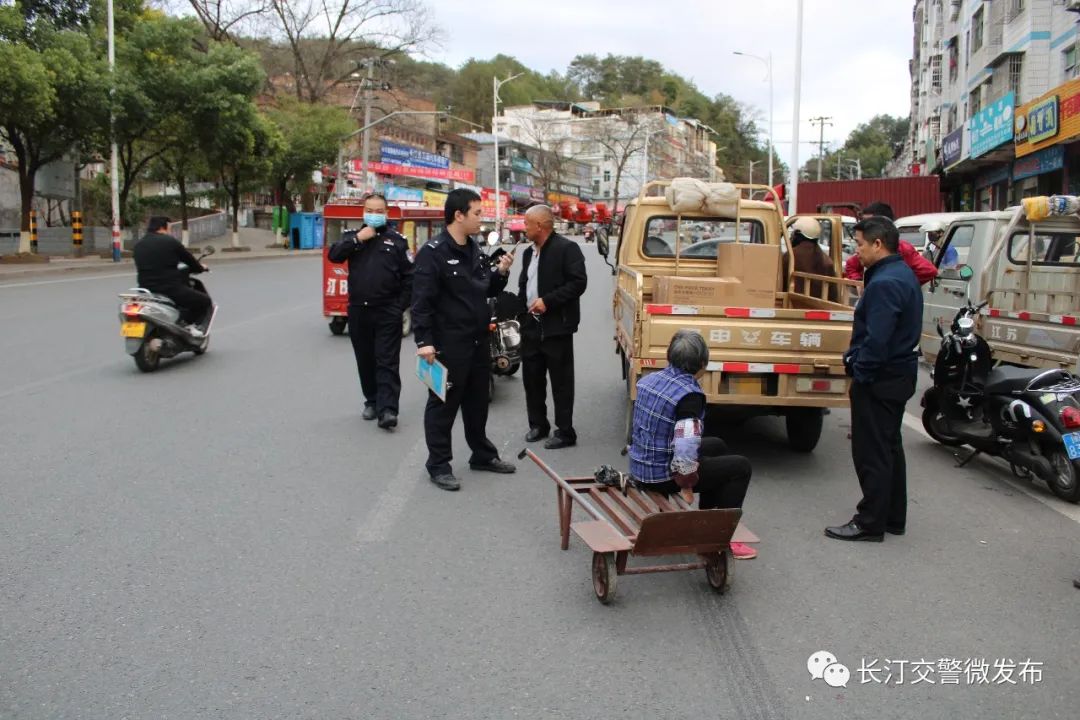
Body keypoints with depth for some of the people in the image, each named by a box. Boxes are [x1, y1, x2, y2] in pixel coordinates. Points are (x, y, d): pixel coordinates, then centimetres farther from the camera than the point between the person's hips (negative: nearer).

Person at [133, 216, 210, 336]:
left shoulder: (138, 245, 12)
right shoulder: (170, 241, -6)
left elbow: (139, 268, 19)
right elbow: (188, 258, 3)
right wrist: (200, 268, 24)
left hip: (146, 290, 7)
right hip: (170, 289, -7)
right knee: (204, 300, 7)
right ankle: (190, 324, -1)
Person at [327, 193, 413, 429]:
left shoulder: (397, 241, 3)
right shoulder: (352, 236, 10)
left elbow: (409, 277, 2)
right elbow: (333, 255, -8)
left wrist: (400, 306, -4)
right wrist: (358, 239, -15)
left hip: (387, 312, -3)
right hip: (358, 311, 3)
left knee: (387, 362, -6)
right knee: (365, 361, 11)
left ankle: (387, 409, -11)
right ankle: (372, 401, 24)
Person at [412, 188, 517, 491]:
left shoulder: (475, 250, 11)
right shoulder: (433, 252, -14)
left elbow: (487, 290, 19)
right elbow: (421, 300, -18)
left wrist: (500, 272, 1)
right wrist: (424, 341, -23)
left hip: (478, 341, 8)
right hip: (448, 344, -8)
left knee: (478, 402, 18)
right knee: (443, 404, 2)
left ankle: (483, 455, 32)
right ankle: (439, 466, 12)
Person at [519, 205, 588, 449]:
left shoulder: (567, 248, -10)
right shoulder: (529, 252, 16)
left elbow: (578, 283, -17)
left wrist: (548, 301, -21)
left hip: (556, 326, -8)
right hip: (531, 324, 8)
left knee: (561, 381, -1)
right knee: (532, 378, 12)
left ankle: (565, 432, 6)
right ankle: (537, 425, 25)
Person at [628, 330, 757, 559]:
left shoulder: (649, 379, 1)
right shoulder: (690, 394, -23)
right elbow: (686, 449, -33)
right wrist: (687, 477, -16)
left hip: (639, 469, 8)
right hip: (662, 477, -8)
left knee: (717, 446, 27)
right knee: (740, 466, 5)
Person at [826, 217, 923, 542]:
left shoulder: (884, 284, -22)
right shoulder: (904, 274, 12)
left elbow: (877, 339, -28)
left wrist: (860, 371, -17)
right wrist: (855, 356, 13)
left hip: (879, 380, -11)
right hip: (900, 374, 11)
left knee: (871, 452, -2)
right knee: (890, 447, 18)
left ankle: (870, 523, 6)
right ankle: (893, 517, 28)